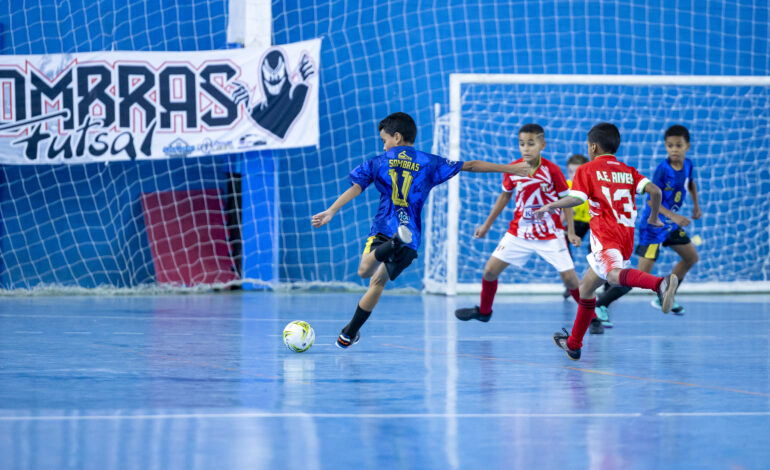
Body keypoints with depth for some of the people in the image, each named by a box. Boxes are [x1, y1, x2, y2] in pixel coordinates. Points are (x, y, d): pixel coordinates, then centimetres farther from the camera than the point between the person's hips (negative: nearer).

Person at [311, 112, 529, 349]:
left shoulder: (380, 162, 10)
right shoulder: (429, 163, 13)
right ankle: (349, 333, 16)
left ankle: (390, 245, -48)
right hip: (412, 236, 3)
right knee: (378, 282, 14)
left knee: (365, 271, -17)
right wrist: (510, 168, 19)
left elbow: (355, 187, -1)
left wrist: (331, 212, -4)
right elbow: (471, 165, 15)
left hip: (384, 228, -2)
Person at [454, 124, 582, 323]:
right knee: (490, 270, 2)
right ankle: (484, 311, 27)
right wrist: (487, 224, 17)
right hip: (519, 233, 3)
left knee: (570, 278, -10)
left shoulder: (552, 170, -16)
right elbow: (505, 195, 11)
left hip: (550, 234, -3)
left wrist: (571, 232, -10)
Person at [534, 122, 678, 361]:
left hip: (605, 234, -7)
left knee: (614, 274, -36)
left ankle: (660, 283, -66)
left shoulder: (587, 170, 6)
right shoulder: (629, 171, 20)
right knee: (586, 286, 23)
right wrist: (653, 218, 20)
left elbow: (576, 198, -10)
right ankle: (573, 344, 35)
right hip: (627, 237, 7)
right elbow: (655, 191, 5)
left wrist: (549, 206, 4)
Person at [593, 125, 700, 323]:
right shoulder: (663, 169, -23)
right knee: (643, 273, -16)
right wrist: (673, 216, -37)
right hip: (653, 225, -8)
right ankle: (601, 305, -13)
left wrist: (696, 205, 22)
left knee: (691, 257, 18)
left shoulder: (687, 164, -1)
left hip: (670, 224, 8)